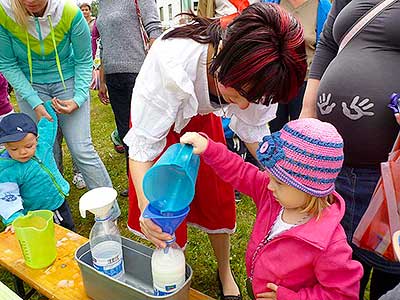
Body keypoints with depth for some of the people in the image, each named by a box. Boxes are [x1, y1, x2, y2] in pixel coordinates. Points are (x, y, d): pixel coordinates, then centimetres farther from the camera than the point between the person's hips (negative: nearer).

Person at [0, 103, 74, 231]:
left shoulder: (43, 143, -14)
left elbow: (47, 123, 5)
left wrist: (50, 105, 10)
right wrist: (14, 220, -32)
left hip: (60, 202, 5)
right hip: (35, 215, -5)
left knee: (70, 230, 24)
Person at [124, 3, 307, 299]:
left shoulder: (251, 69, -30)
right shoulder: (172, 62, -44)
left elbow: (253, 129, -14)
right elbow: (143, 143, -37)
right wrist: (146, 207, -50)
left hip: (202, 117, 3)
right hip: (158, 117, -3)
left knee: (218, 198, 7)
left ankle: (225, 272, 32)